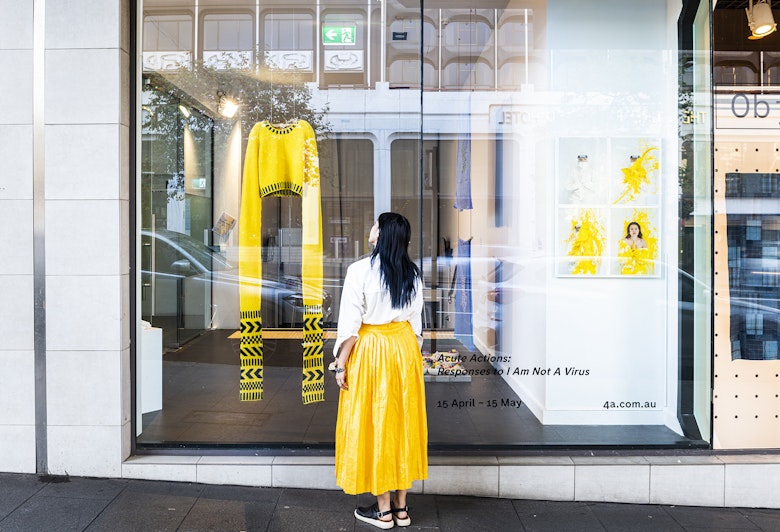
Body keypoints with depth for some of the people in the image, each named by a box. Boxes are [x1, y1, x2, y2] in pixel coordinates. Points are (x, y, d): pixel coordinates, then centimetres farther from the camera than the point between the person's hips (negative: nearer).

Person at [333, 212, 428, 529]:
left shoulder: (360, 270, -14)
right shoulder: (412, 273, 2)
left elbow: (350, 323, -14)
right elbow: (416, 321, 7)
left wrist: (341, 364, -7)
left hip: (371, 350, -5)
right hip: (405, 348, 5)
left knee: (374, 423, 5)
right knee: (402, 422, 12)